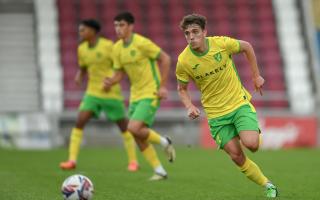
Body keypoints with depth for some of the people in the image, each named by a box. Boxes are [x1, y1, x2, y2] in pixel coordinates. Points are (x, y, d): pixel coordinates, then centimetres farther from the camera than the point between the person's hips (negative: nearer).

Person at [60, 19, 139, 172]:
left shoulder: (108, 46, -12)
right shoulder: (82, 49, 5)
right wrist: (79, 77, -2)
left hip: (111, 93, -4)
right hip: (92, 93, 4)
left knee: (123, 126, 6)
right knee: (80, 122, -14)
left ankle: (133, 161, 21)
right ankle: (72, 160, -14)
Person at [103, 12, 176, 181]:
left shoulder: (142, 43, -16)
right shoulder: (117, 48, 5)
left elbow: (165, 59, -11)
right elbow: (119, 73, 12)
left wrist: (162, 86, -13)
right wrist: (110, 82, -10)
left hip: (151, 93, -8)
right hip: (135, 95, 8)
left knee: (133, 128, -21)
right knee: (139, 138, 4)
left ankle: (164, 142, 4)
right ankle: (160, 171, 15)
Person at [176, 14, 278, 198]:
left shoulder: (222, 43, -14)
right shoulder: (183, 61, -12)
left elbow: (247, 47, 7)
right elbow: (182, 88, 6)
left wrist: (256, 76, 9)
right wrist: (190, 106, -13)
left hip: (239, 103, -1)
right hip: (216, 114, 1)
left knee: (251, 144, -22)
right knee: (237, 156, -7)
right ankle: (268, 186, 12)